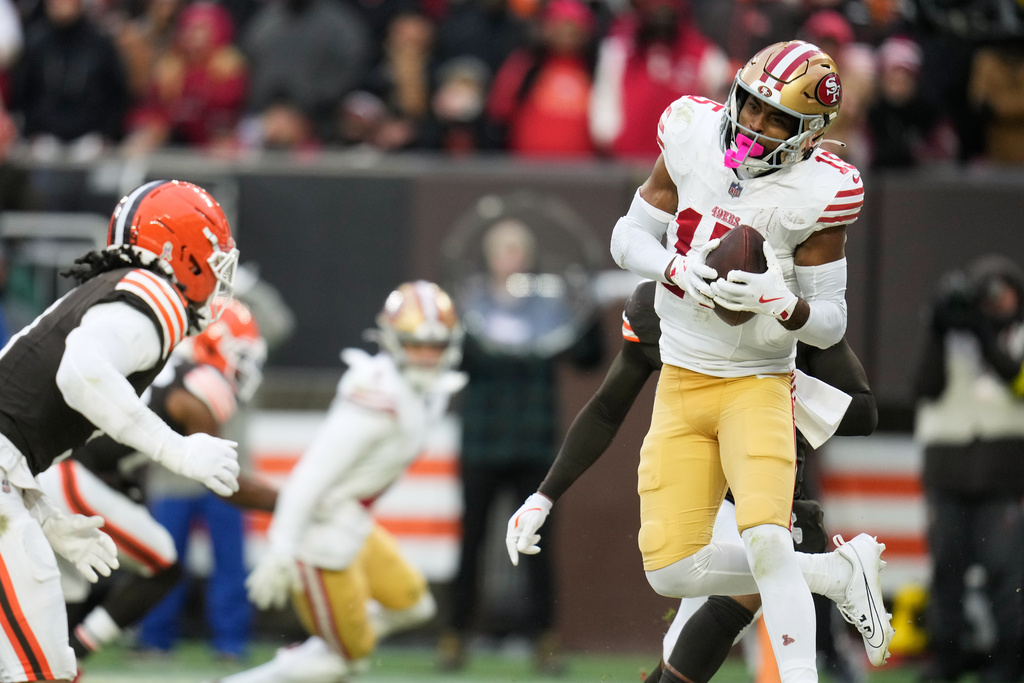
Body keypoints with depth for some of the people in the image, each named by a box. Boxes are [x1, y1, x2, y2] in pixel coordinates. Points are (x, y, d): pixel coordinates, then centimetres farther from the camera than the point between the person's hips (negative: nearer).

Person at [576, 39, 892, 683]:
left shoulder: (816, 194, -14)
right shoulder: (693, 136, -5)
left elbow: (830, 323, -7)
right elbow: (629, 236, 5)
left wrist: (784, 302, -29)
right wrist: (676, 268, -16)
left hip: (758, 385, -4)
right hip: (681, 384, 4)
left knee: (767, 540, -27)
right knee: (672, 571, -4)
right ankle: (835, 572, 14)